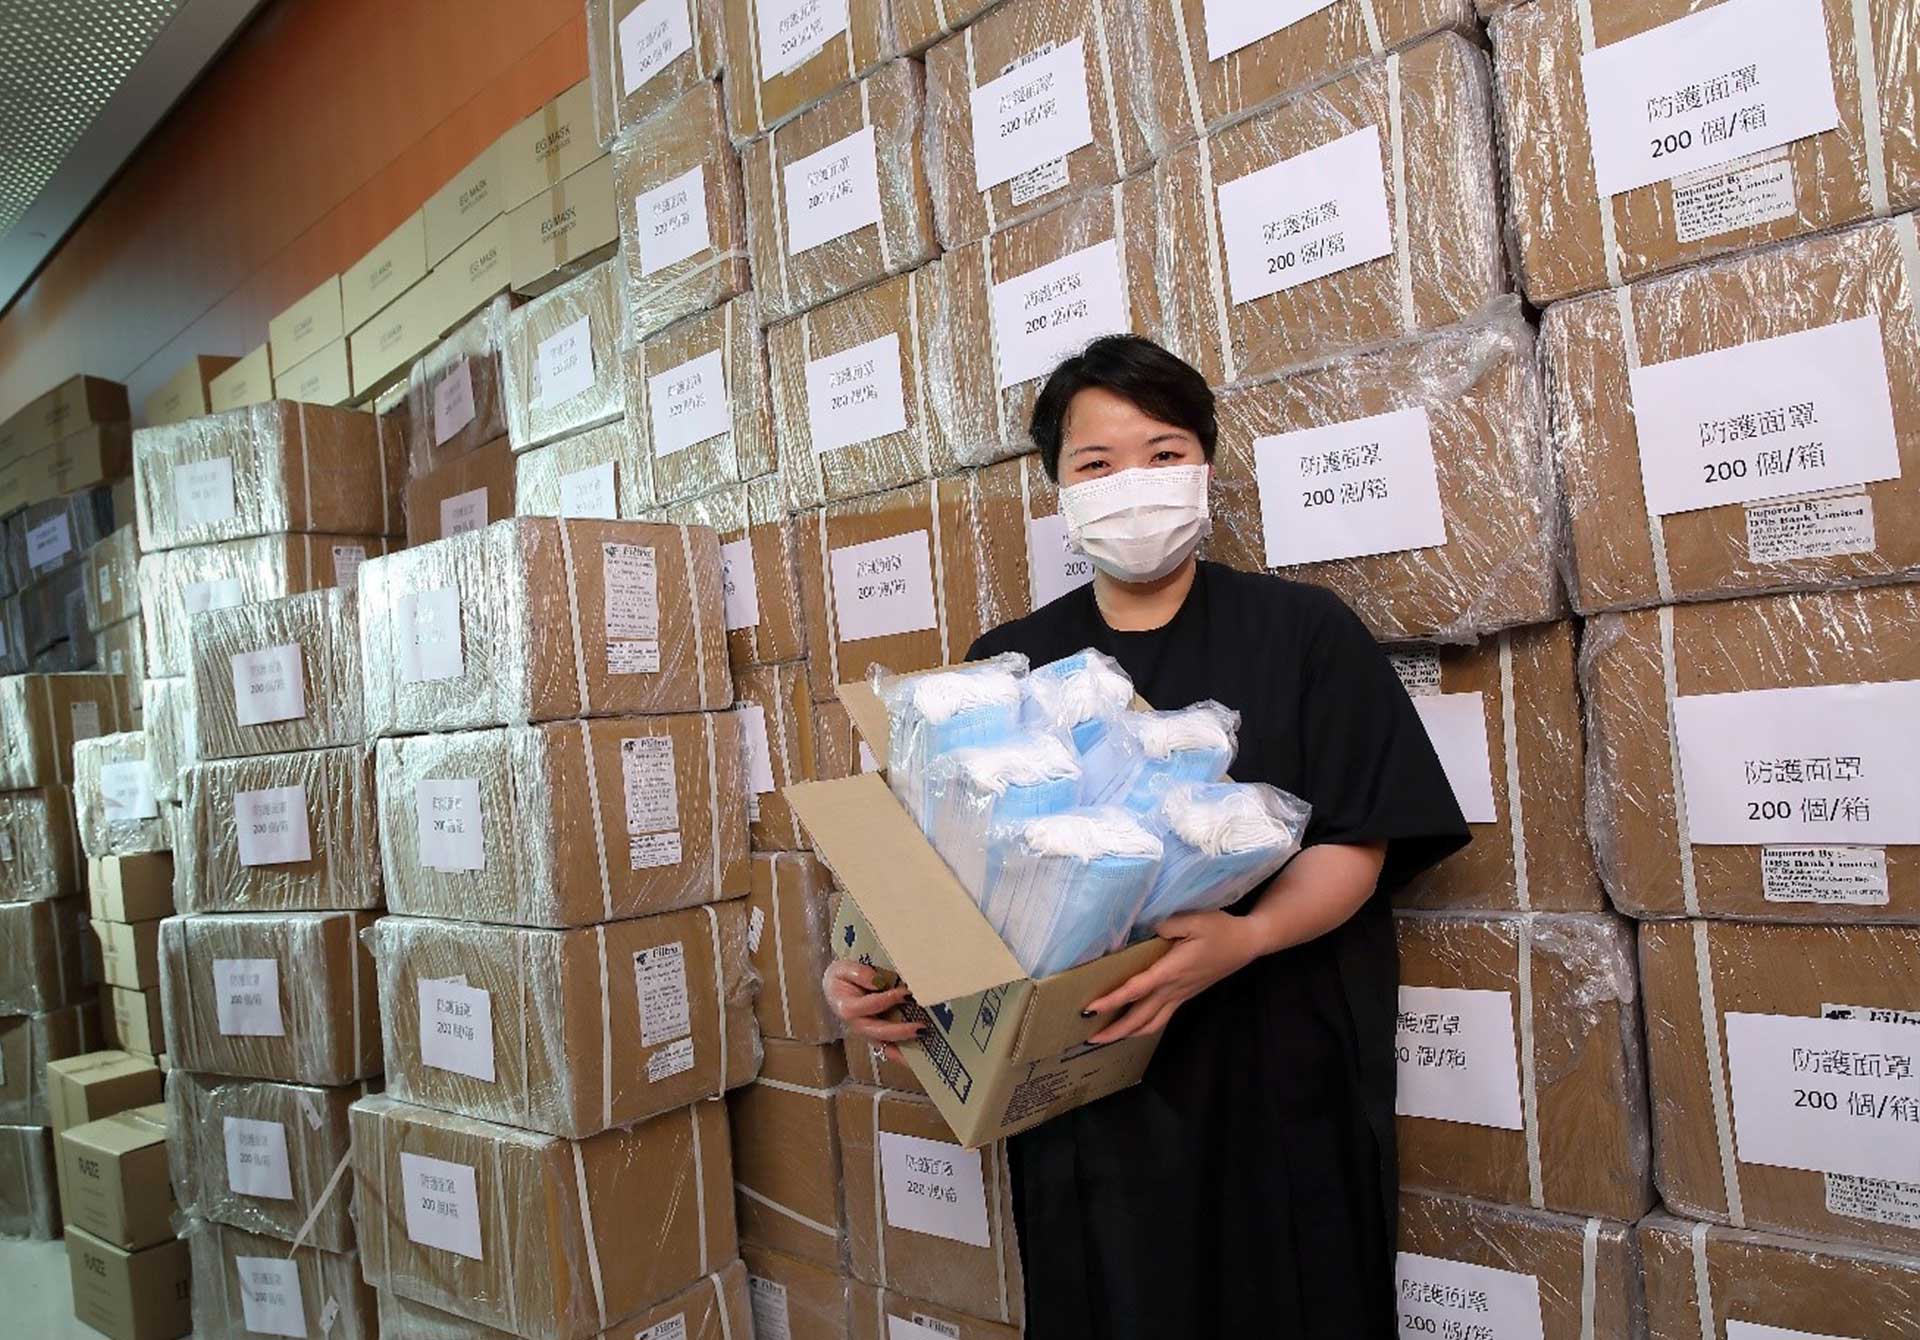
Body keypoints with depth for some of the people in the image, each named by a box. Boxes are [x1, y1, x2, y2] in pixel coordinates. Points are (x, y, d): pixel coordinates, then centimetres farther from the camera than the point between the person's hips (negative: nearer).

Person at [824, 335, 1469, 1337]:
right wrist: (873, 963, -14)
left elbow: (1357, 845, -7)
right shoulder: (1009, 665, 5)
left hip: (1275, 1076, -1)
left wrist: (1244, 937, -26)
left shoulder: (1302, 632, -1)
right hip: (1084, 1089, 2)